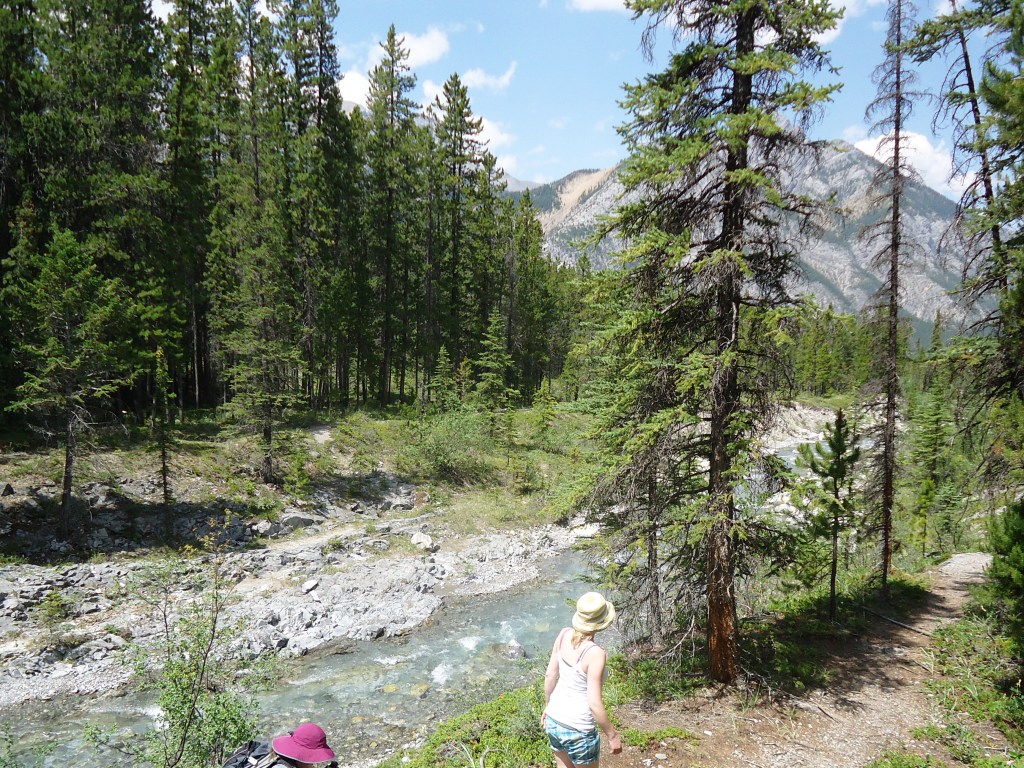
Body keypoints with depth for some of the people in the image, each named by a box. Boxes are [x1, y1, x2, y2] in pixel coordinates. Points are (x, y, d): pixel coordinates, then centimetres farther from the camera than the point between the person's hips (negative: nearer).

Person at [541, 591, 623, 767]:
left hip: (553, 721, 6)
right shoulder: (595, 653, -27)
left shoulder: (564, 634, -9)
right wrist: (612, 736, -10)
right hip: (578, 730, -6)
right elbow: (594, 704, -24)